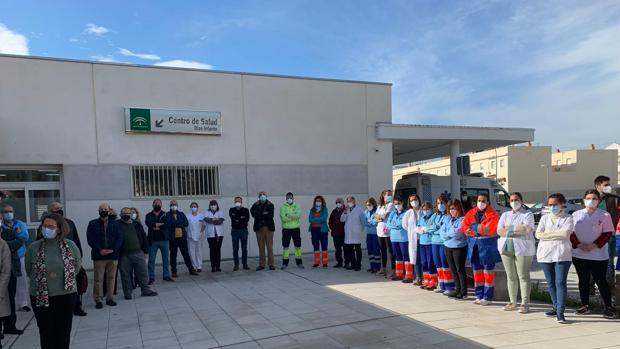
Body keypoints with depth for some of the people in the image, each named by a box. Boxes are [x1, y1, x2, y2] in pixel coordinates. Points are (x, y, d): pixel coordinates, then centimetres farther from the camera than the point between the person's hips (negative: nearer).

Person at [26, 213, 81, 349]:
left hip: (66, 295, 0)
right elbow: (29, 270, 7)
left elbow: (77, 265, 7)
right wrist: (40, 282, 8)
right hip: (41, 297, 0)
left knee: (64, 332, 9)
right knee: (46, 333, 8)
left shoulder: (70, 245, -7)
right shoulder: (34, 247, -7)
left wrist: (67, 280, 7)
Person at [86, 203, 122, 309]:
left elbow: (119, 238, 4)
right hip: (99, 256, -2)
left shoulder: (115, 224, 10)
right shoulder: (93, 224, 5)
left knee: (111, 278, 7)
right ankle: (98, 300, 10)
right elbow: (90, 239, -2)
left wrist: (113, 249, -11)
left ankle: (110, 298, 17)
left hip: (113, 255, 2)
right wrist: (99, 250, -13)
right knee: (98, 279, 0)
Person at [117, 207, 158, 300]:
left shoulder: (136, 224, 9)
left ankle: (145, 290, 17)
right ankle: (127, 293, 18)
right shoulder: (118, 225, 0)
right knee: (125, 274, 5)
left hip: (138, 253, 2)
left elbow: (144, 237, 11)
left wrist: (145, 250, 7)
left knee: (142, 272, 7)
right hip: (124, 255, -2)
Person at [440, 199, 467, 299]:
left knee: (460, 270, -2)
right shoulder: (449, 220, 13)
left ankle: (463, 292, 5)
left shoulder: (463, 219, -9)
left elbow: (457, 233, -20)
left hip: (459, 247, -7)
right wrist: (451, 234, -11)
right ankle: (457, 290, 24)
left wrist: (447, 234, -4)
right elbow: (442, 231, 7)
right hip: (447, 247, 7)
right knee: (453, 270, 13)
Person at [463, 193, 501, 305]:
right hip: (474, 245, 5)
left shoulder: (492, 214, -3)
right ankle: (479, 296, 19)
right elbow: (465, 228, 0)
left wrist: (474, 227, -10)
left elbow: (491, 228, -17)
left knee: (488, 271, 1)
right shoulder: (471, 213, 9)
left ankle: (488, 297, 7)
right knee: (477, 271, 10)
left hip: (487, 245, -5)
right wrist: (482, 229, -13)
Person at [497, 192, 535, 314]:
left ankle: (525, 303, 2)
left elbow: (526, 229, -15)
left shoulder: (528, 214, 3)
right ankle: (513, 302, 15)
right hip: (506, 248, 5)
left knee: (523, 276, -3)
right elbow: (499, 231, 4)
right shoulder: (505, 215, 17)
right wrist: (517, 230, -9)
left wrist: (508, 228, -6)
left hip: (523, 249, -5)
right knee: (510, 277, 7)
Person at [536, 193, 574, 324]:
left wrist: (548, 233, -7)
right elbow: (538, 234, 1)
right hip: (545, 254, 4)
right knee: (550, 283, 10)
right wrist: (557, 234, -6)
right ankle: (556, 308, 23)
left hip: (562, 254, -4)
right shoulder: (544, 218, 13)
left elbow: (565, 233, -15)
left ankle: (560, 312, -9)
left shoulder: (568, 218, 3)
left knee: (560, 282, -9)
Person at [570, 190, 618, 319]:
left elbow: (607, 234, -5)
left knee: (601, 281, 0)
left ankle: (608, 307, 11)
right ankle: (585, 305, 20)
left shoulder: (605, 215, -1)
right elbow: (571, 233, 4)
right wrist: (578, 245, -11)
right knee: (583, 281, 10)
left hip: (599, 255, -3)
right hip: (579, 254, 3)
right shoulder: (576, 215, 6)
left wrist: (594, 245, -14)